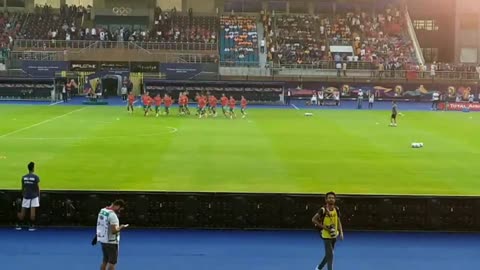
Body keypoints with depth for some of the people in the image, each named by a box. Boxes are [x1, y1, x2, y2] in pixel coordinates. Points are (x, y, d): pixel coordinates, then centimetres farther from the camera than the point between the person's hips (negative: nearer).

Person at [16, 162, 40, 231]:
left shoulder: (24, 177, 1)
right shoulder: (36, 177, -9)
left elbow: (23, 188, 6)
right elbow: (37, 187, -6)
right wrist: (39, 196, 4)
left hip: (26, 196, 3)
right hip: (34, 196, -3)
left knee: (23, 211, 7)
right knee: (32, 211, -2)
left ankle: (19, 225, 11)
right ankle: (31, 226, -1)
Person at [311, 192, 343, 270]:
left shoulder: (336, 209, 0)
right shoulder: (323, 210, -18)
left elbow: (338, 221, 9)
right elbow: (314, 220, -15)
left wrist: (341, 232, 0)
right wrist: (324, 227, -18)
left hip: (334, 235, 6)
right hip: (326, 235, -6)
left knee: (328, 254, 18)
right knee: (330, 255, -10)